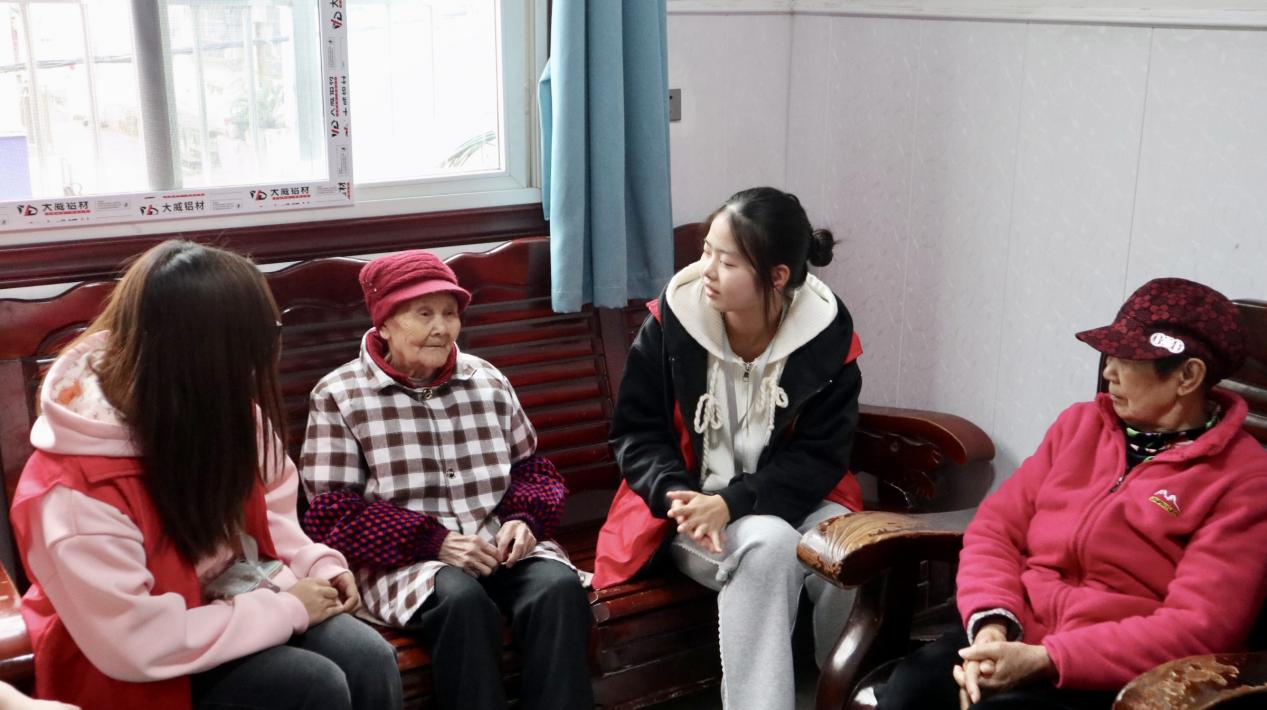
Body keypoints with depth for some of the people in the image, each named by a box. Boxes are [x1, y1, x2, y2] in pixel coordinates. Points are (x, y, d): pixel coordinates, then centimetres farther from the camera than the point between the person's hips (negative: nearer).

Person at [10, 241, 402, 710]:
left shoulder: (213, 415, -9)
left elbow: (265, 501, 10)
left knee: (371, 660, -15)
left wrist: (313, 564, -6)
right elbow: (136, 645, -29)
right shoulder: (75, 492, -30)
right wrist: (283, 610, -23)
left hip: (232, 596, 6)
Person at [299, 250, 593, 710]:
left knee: (559, 585, -28)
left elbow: (532, 467, 19)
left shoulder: (488, 381, 13)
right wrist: (434, 541, -17)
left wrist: (524, 519, -5)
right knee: (462, 600, -36)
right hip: (407, 560, -3)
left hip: (500, 546, 4)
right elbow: (333, 513, -6)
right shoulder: (339, 396, 0)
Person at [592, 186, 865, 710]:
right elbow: (635, 432, -3)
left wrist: (733, 502, -22)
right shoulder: (672, 321, -10)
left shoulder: (827, 335, -10)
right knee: (769, 544, -34)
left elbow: (821, 455, -9)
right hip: (689, 507, -1)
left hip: (787, 502, 2)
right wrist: (676, 496, -22)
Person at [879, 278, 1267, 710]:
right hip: (1014, 639, 4)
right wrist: (991, 624, -10)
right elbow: (997, 526, 10)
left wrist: (1043, 660, -20)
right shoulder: (1082, 424, 12)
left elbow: (1198, 627, -13)